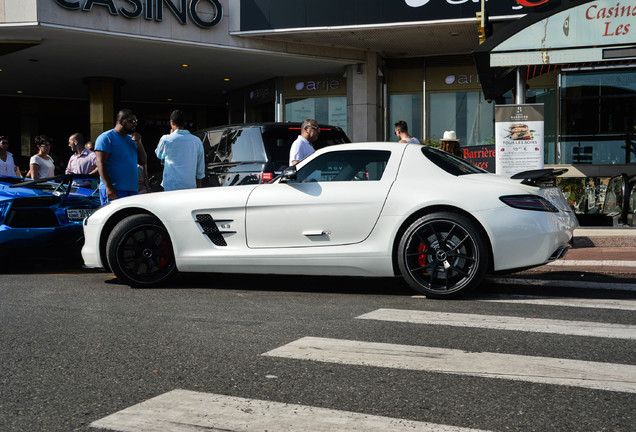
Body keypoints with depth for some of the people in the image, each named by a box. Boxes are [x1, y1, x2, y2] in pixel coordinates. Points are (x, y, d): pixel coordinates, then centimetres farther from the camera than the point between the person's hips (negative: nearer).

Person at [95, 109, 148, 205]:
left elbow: (143, 162, 17)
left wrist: (138, 143, 3)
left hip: (132, 190, 8)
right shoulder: (106, 137, -3)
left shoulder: (131, 139, 20)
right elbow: (101, 163, -13)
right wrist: (109, 187, -22)